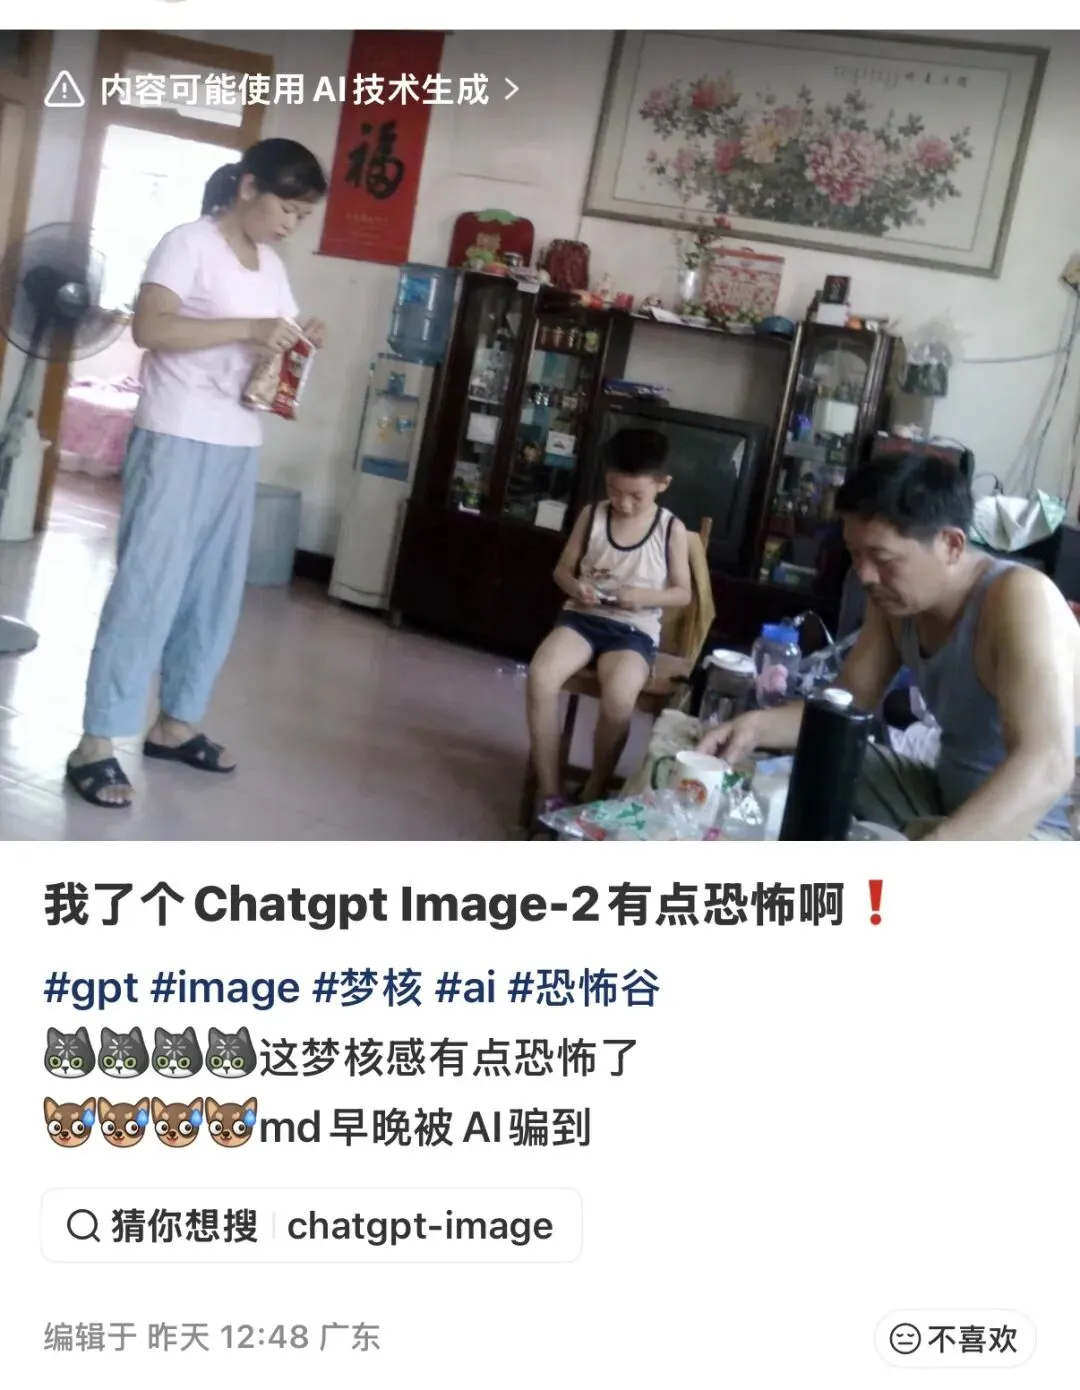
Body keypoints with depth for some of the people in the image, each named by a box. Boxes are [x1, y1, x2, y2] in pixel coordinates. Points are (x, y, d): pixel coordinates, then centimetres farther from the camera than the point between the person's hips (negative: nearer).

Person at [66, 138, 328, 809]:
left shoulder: (273, 266, 15)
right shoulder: (190, 243, -7)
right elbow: (149, 328, -19)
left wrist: (300, 342, 0)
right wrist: (248, 329, -23)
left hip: (240, 446, 8)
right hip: (176, 438, -8)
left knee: (217, 590, 9)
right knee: (148, 585, -9)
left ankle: (175, 723, 21)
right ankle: (96, 743, -5)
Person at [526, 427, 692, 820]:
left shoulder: (672, 530, -1)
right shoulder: (592, 515, 4)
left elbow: (683, 594, 5)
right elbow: (563, 569, 12)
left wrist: (645, 596, -15)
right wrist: (574, 587, -11)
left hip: (634, 630, -2)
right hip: (582, 617, 2)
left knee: (618, 699, -34)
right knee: (540, 676, -29)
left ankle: (594, 794, -11)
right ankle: (549, 792, -18)